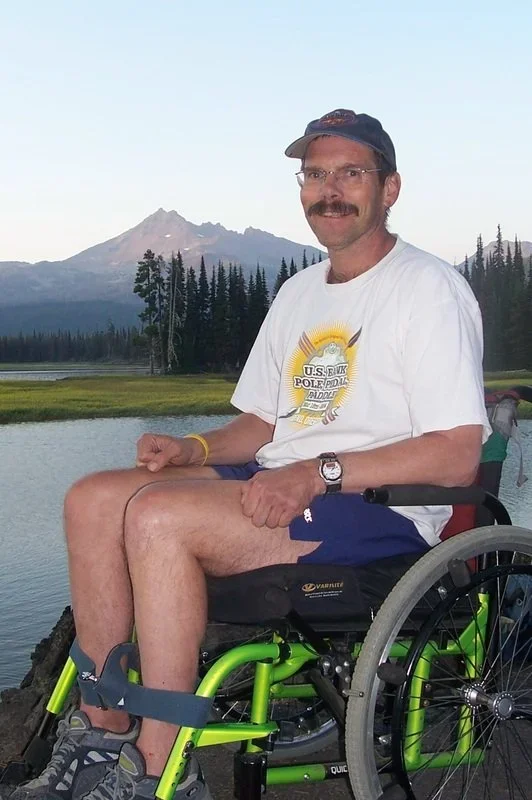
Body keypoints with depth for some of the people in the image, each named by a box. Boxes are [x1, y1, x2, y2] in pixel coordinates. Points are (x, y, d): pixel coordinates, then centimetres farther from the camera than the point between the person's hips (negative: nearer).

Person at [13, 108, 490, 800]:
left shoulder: (428, 288, -7)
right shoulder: (299, 292, 20)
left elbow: (457, 456, -16)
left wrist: (318, 473, -23)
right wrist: (195, 448, 0)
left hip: (384, 509, -9)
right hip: (282, 484, 9)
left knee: (158, 515, -27)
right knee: (93, 500, -5)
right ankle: (103, 731, -1)